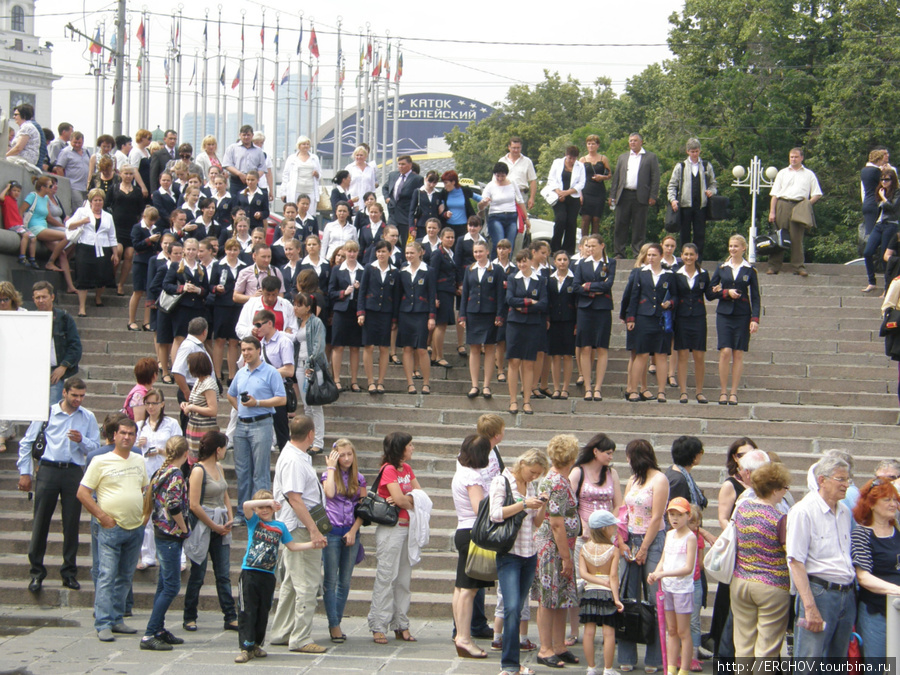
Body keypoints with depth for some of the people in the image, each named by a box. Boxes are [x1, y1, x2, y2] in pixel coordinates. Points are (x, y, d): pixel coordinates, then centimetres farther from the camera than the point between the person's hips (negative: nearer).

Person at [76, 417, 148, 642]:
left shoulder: (139, 461, 12)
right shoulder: (101, 461, -5)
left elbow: (146, 489, 25)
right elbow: (82, 493, -6)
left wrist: (145, 514, 10)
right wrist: (102, 516, -11)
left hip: (136, 528, 6)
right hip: (111, 528, -6)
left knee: (125, 577, 10)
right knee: (107, 576, -10)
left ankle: (116, 619, 19)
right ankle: (103, 625, -9)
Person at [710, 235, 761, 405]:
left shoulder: (749, 271, 5)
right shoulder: (721, 268, 9)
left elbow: (755, 297, 4)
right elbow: (711, 290, 9)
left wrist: (755, 319, -6)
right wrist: (726, 293, -9)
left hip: (742, 316, -1)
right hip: (724, 314, 1)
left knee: (738, 354, -1)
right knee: (725, 352, -9)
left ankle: (733, 393, 4)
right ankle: (723, 392, -1)